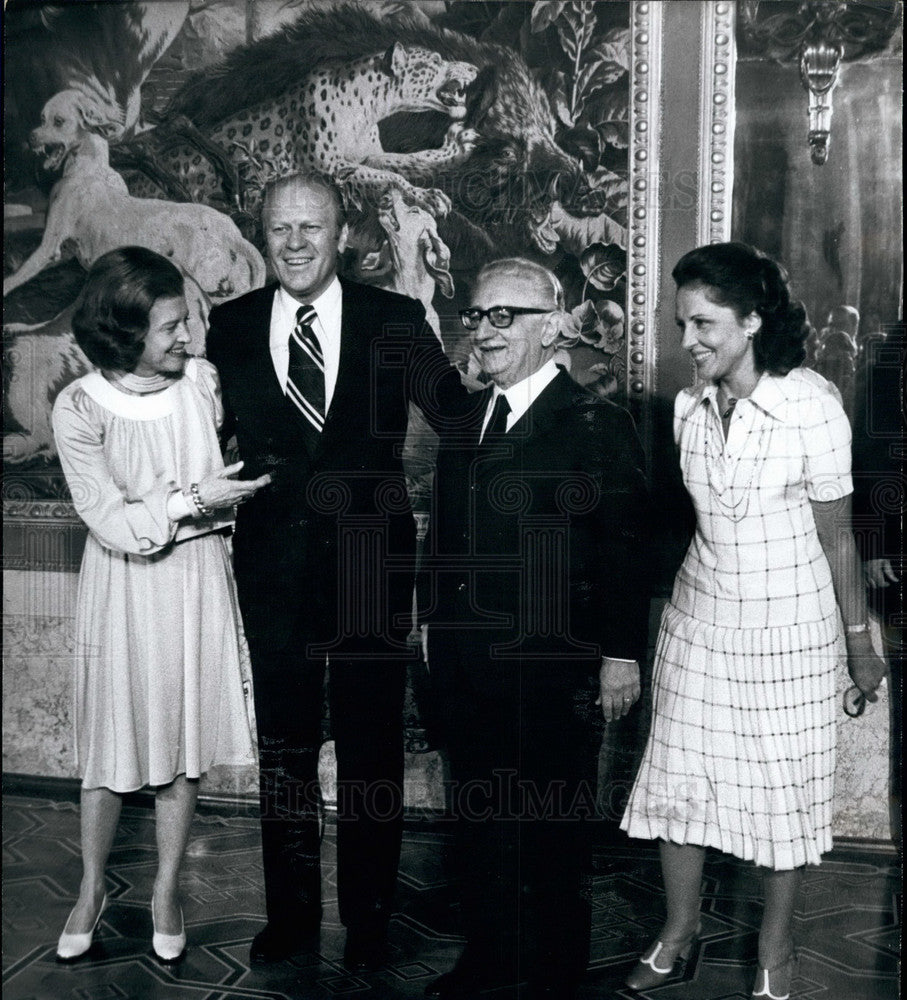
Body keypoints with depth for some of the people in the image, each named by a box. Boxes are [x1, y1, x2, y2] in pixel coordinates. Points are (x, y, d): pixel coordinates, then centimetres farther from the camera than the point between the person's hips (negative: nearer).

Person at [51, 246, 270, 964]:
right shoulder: (80, 408, -15)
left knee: (185, 740, 11)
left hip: (198, 581, 3)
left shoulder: (201, 380, -5)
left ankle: (167, 891, 29)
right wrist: (192, 500, -19)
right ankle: (93, 890, 32)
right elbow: (112, 522, -16)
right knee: (112, 743, 10)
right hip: (125, 587, -2)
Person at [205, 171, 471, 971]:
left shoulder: (396, 321, -3)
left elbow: (460, 414, -1)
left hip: (372, 561, -1)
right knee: (283, 745, 13)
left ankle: (369, 916, 27)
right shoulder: (230, 327, 3)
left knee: (372, 747, 9)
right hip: (274, 565, 2)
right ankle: (291, 912, 31)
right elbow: (212, 436, 6)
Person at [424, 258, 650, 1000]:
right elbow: (445, 538, 14)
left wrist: (621, 653, -13)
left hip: (553, 667, -6)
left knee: (554, 827, 8)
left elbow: (624, 547, -11)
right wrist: (436, 622, 11)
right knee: (479, 817, 17)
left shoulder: (598, 426, -9)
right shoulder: (463, 423, 10)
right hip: (463, 662, 6)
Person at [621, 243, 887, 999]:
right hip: (701, 617, 5)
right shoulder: (691, 407, -3)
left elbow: (837, 537, -10)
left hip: (789, 625, -4)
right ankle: (680, 926, 32)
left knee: (782, 787, 10)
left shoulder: (812, 405, -18)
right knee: (678, 775, 10)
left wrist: (860, 643, -3)